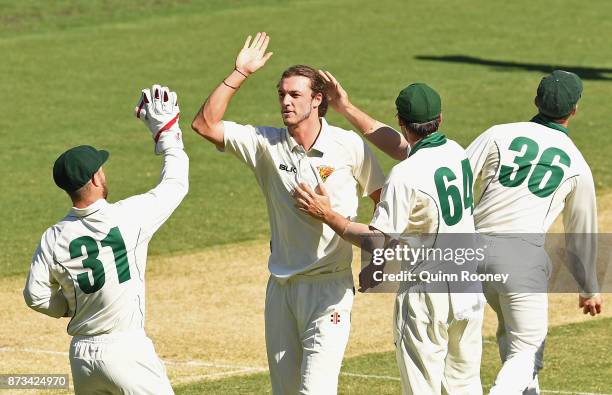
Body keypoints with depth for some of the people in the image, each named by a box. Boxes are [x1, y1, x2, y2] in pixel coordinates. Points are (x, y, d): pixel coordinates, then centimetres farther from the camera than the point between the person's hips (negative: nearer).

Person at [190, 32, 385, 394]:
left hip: (330, 286, -5)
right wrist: (240, 74, -6)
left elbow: (383, 199, 5)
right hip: (282, 287, 5)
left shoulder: (349, 147, -5)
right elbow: (205, 124, -2)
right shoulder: (266, 143, 3)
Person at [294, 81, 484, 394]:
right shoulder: (456, 152, 4)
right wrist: (345, 108, 23)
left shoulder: (406, 175, -19)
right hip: (470, 292, 7)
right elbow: (400, 145, 20)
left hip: (428, 295, -7)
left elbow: (377, 242, -18)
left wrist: (327, 215, -9)